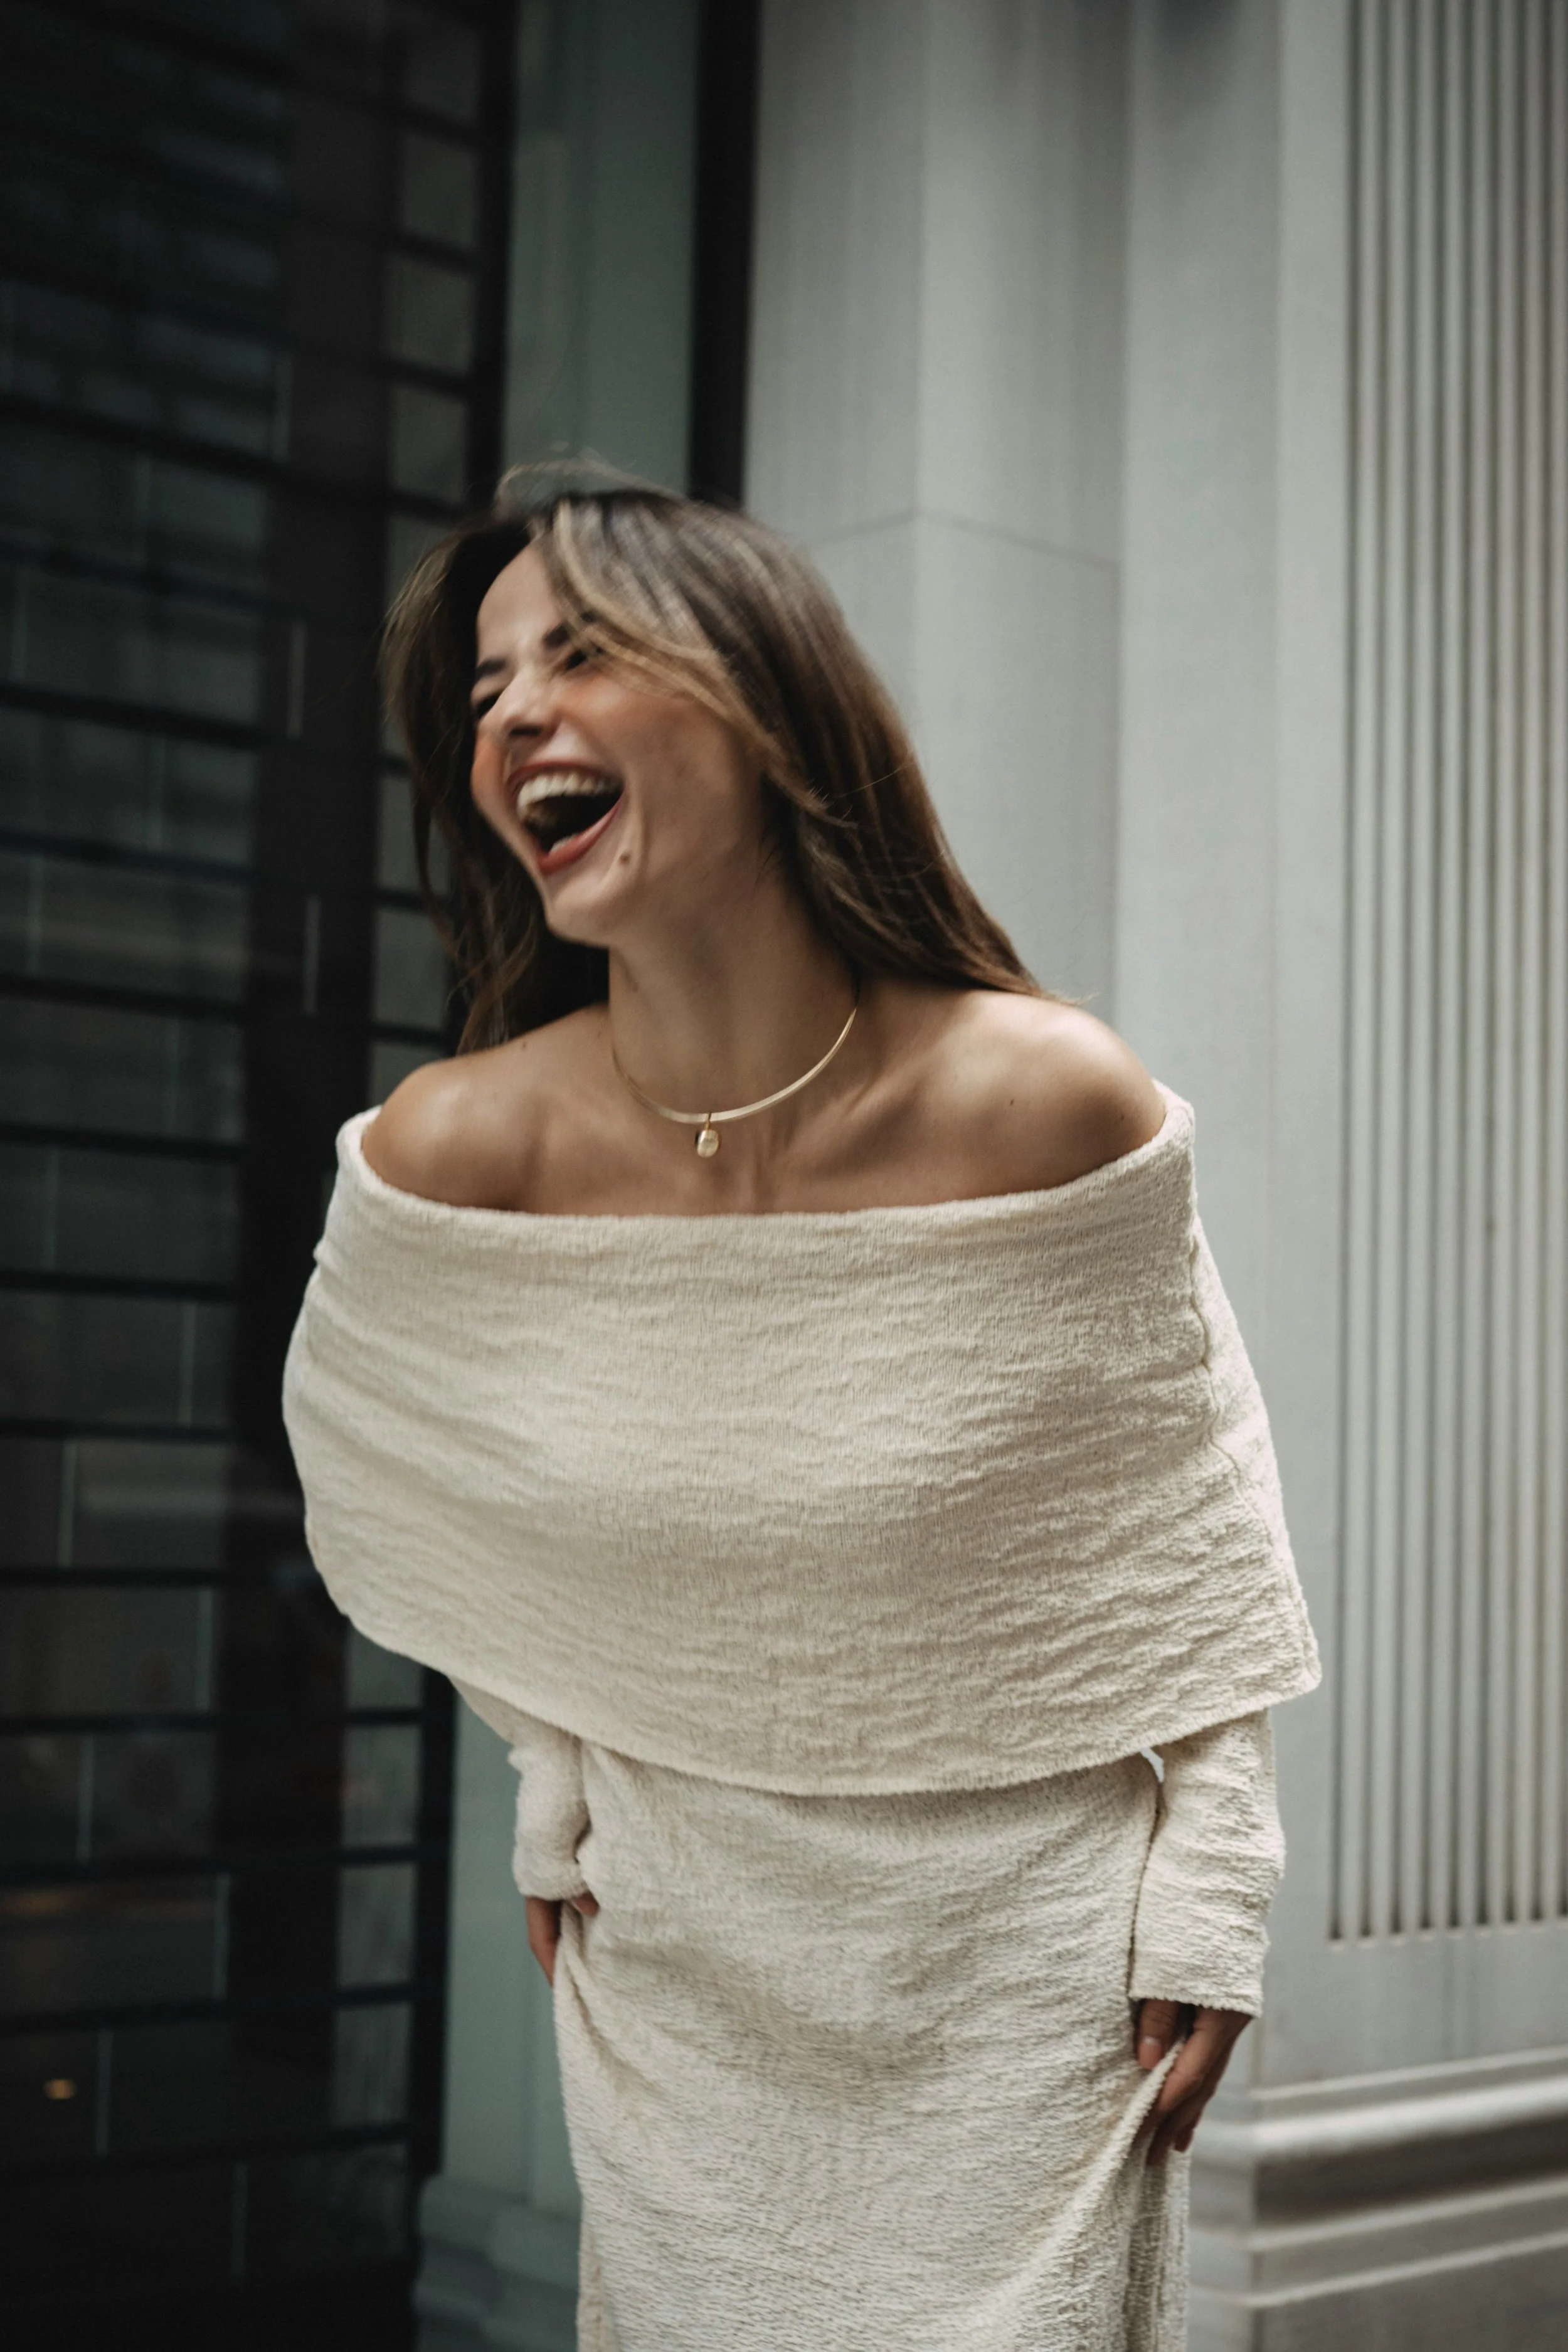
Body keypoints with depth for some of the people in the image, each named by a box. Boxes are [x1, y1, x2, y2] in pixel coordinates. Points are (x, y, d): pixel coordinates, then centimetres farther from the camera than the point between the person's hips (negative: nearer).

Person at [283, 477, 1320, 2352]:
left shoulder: (1049, 1104, -20)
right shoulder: (452, 1159, -15)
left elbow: (1186, 1512, -5)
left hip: (1025, 1953, -1)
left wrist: (1206, 1896, -4)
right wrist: (555, 1812, 11)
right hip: (678, 1965, 2)